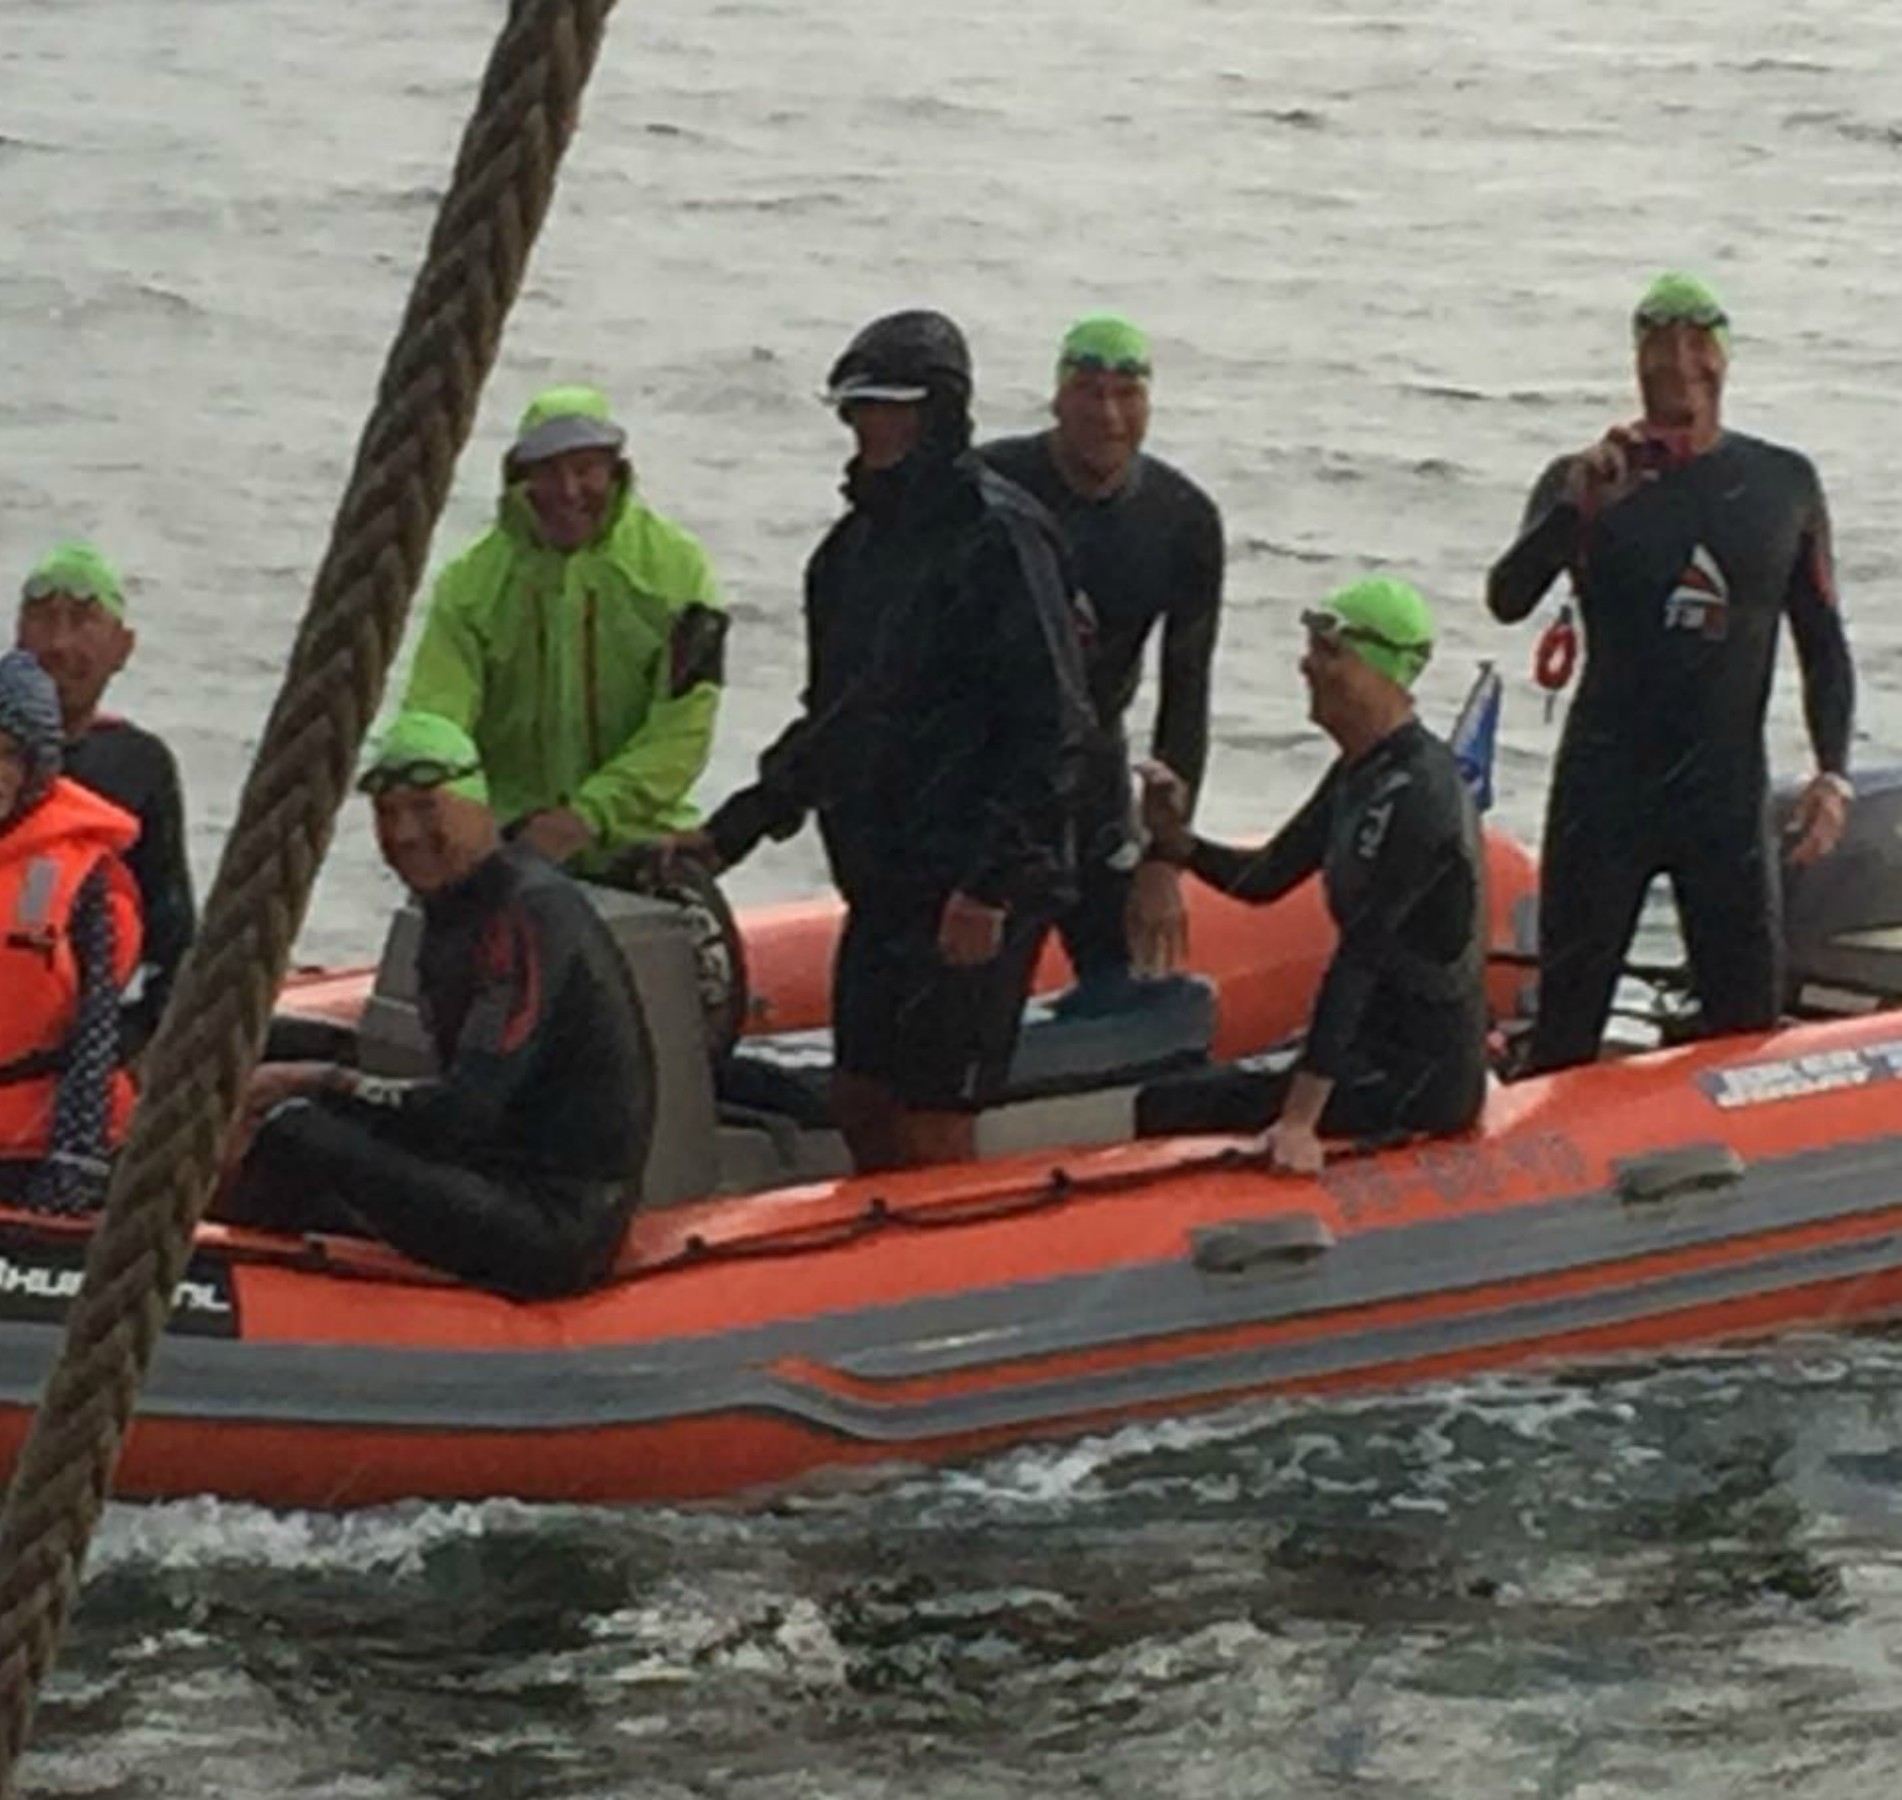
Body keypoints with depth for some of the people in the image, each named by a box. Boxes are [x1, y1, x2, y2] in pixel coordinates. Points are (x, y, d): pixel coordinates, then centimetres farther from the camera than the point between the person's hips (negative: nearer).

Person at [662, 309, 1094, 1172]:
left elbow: (1049, 728, -16)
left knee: (931, 1131, -7)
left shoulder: (997, 535, -12)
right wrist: (731, 832, 16)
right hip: (882, 879, 9)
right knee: (860, 1105, 12)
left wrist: (990, 883, -21)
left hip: (975, 895, -9)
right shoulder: (856, 544, 15)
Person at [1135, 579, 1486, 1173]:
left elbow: (1357, 959, -27)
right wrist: (1176, 841, -3)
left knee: (1162, 1112, -13)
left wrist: (1301, 1119, -31)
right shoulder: (1363, 772, 11)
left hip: (1418, 1079, -10)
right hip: (1381, 1049, 10)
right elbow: (1264, 879, 18)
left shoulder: (1413, 796, -22)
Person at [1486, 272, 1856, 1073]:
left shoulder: (1785, 483, 7)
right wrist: (1579, 505, -28)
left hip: (1728, 796, 1)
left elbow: (1824, 645, 11)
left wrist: (1832, 773, -2)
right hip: (1605, 789, -1)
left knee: (1748, 1023, 0)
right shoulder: (1581, 481, 2)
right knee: (1568, 1015, 0)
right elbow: (1507, 600, -13)